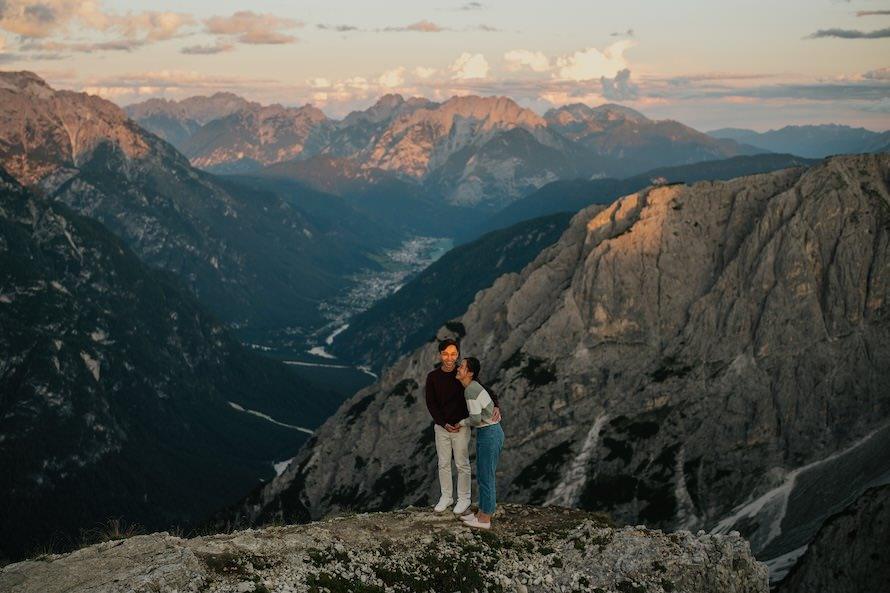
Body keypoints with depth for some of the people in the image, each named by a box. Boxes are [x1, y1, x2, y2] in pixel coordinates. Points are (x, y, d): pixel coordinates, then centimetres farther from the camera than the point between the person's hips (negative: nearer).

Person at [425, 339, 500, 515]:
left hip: (461, 426, -2)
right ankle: (446, 497, 28)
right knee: (443, 464, 13)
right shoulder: (432, 377, -7)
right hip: (441, 427, 2)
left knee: (462, 464, 6)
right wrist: (444, 424, -14)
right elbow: (431, 404, -5)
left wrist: (495, 406, -29)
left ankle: (464, 499, 21)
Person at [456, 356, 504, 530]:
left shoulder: (470, 391, -21)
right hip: (487, 433, 10)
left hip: (490, 435, -10)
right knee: (482, 476, 18)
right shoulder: (472, 387, 10)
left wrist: (462, 423, -1)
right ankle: (482, 513, 29)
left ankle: (484, 520, 15)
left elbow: (476, 419, -21)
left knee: (485, 477, 3)